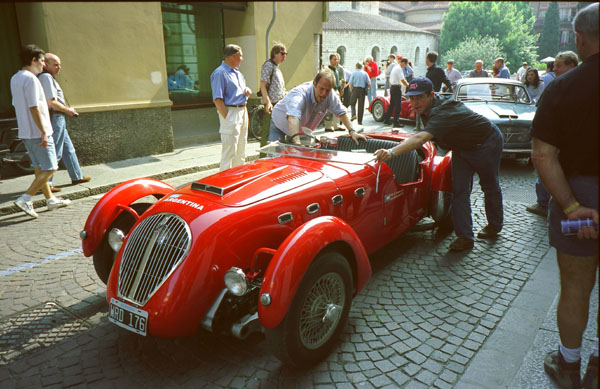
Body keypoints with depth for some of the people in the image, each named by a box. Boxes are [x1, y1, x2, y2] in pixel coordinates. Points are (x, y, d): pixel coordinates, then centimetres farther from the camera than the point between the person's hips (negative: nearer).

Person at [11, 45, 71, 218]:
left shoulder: (15, 79, 14)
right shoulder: (30, 79, -15)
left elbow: (17, 104, 19)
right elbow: (34, 108, -21)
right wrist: (44, 133, -21)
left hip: (25, 132, 10)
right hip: (37, 132, -10)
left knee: (39, 168, 15)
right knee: (49, 168, -4)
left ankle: (50, 199, 24)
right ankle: (25, 199, -6)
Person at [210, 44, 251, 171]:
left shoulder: (238, 72, 17)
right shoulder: (220, 73, -12)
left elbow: (243, 88, 31)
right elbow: (217, 99, -17)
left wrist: (247, 90, 6)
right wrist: (227, 117, -21)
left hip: (243, 111, 9)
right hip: (230, 112, -9)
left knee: (241, 151, 15)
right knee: (229, 150, -9)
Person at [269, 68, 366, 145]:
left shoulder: (330, 95, -22)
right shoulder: (300, 94, -41)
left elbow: (341, 112, -8)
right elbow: (293, 117, -57)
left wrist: (352, 131, -20)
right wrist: (297, 142, -72)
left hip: (301, 131, 5)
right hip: (280, 126, -5)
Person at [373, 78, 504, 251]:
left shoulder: (441, 113, -40)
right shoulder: (428, 108, -12)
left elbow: (420, 139, -58)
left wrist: (392, 152, -70)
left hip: (487, 143, -8)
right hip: (462, 148, 8)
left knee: (490, 186, 12)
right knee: (459, 190, -4)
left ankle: (495, 225, 35)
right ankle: (465, 237, -2)